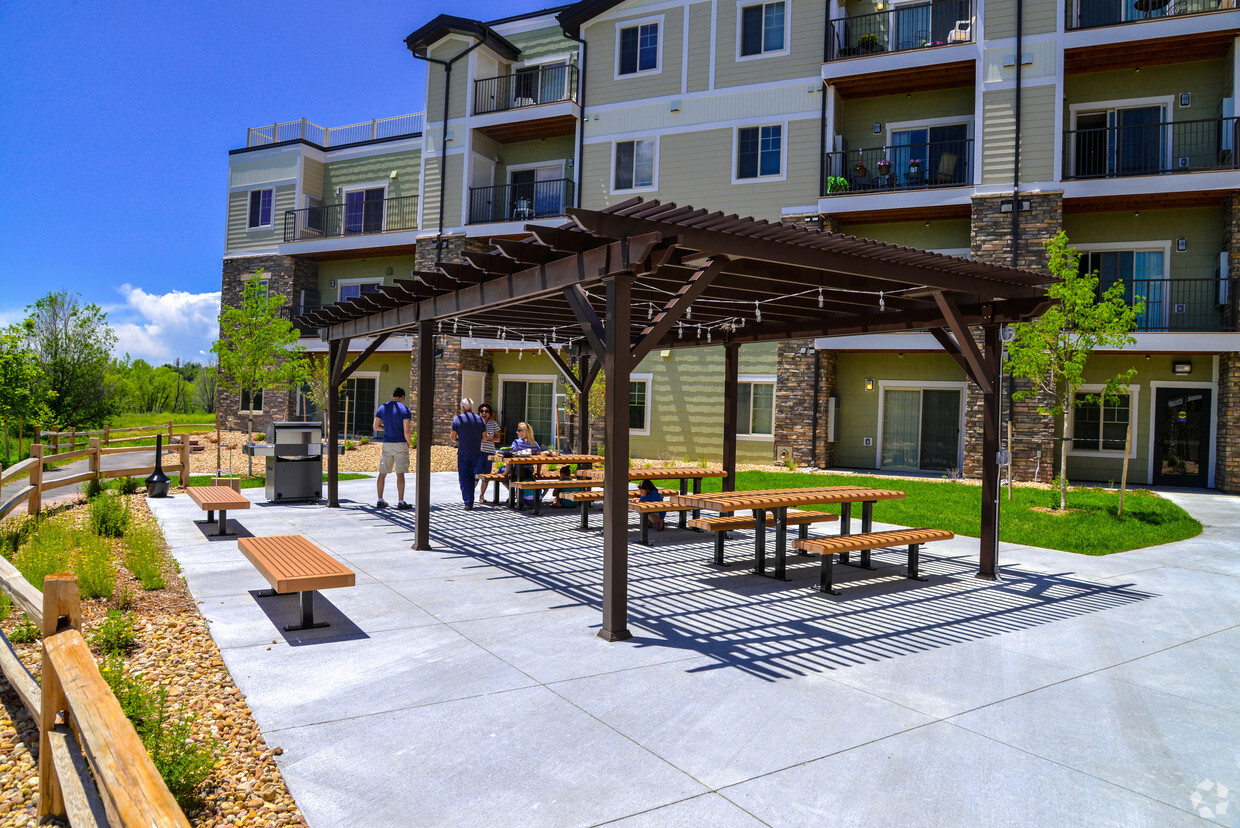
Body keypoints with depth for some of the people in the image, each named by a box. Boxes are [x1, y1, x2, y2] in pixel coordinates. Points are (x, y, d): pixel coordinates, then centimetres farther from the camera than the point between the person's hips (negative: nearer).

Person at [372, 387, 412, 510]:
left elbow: (376, 427, 8)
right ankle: (400, 502, -1)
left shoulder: (382, 408, 6)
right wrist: (409, 443, 2)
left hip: (387, 444, 4)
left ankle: (380, 501, 13)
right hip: (401, 444, -4)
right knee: (400, 473, -1)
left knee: (382, 473, 10)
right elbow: (406, 431, -14)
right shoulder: (405, 410, -7)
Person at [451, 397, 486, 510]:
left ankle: (468, 502, -4)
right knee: (472, 477, 14)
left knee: (464, 477, 3)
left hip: (463, 453, -3)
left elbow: (453, 437, -2)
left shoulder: (458, 419, -3)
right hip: (476, 453, 3)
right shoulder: (480, 420, 6)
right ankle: (471, 501, 17)